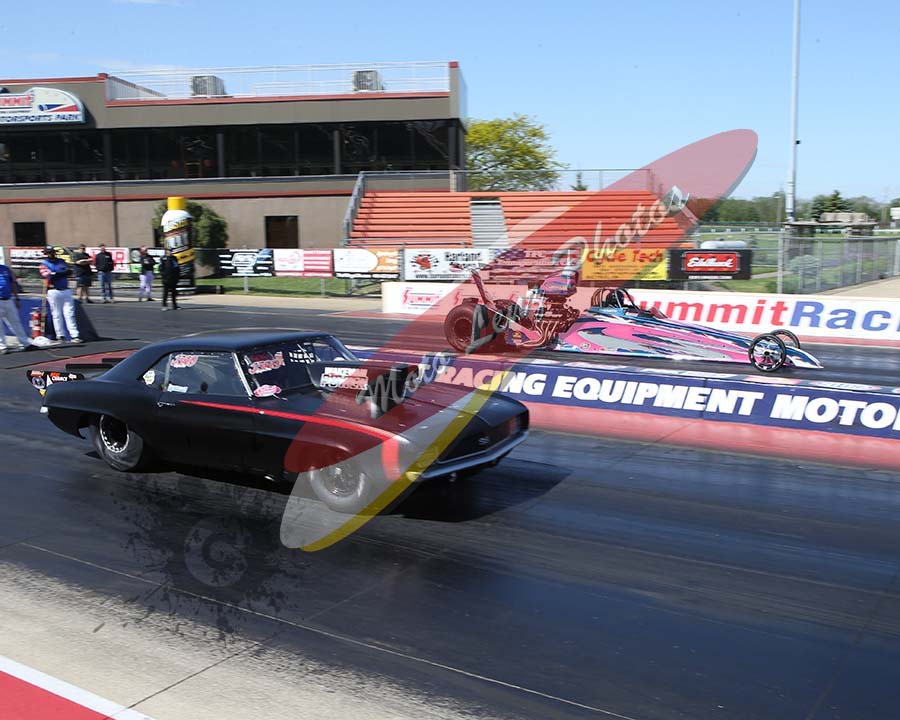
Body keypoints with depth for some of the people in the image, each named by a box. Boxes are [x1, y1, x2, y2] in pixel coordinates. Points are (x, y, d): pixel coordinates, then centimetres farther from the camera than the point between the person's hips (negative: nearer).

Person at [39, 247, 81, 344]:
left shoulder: (61, 261, 15)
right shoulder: (44, 264, 3)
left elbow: (69, 271, -1)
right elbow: (49, 276, -14)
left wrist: (56, 274, -11)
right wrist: (62, 273, -12)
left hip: (66, 291, 3)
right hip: (53, 291, -3)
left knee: (69, 313, -2)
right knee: (57, 314, 0)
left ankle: (74, 335, -6)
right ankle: (60, 336, 6)